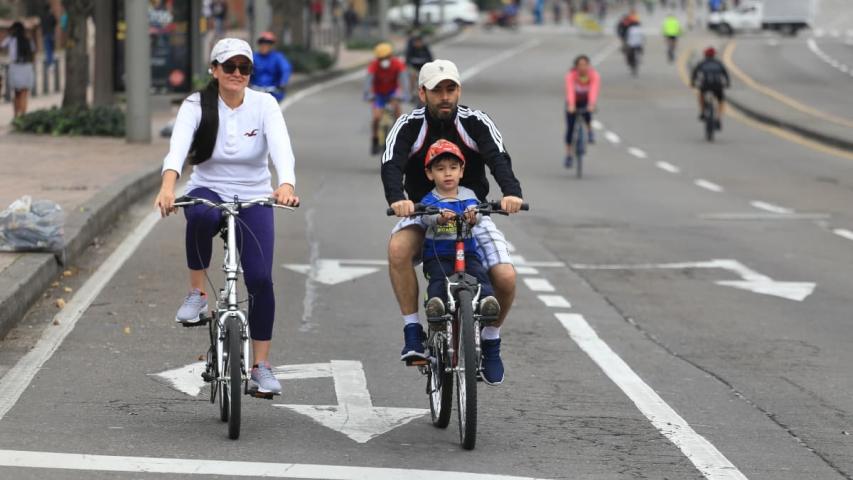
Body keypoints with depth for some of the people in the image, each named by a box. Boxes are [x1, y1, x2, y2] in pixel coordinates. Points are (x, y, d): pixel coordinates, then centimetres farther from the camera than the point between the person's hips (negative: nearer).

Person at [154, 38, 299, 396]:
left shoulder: (264, 105, -8)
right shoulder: (197, 106, -9)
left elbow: (281, 148, -24)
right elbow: (178, 145, -27)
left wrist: (286, 185, -46)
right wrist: (168, 185, -48)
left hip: (254, 198, 1)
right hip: (208, 191, -1)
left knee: (260, 278, -13)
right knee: (203, 216, -39)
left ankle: (261, 364, 2)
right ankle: (197, 292, -18)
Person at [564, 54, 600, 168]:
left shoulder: (594, 75, -25)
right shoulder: (571, 75, -27)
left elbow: (594, 90, -40)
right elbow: (570, 90, -42)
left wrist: (591, 104, -57)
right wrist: (571, 105, -58)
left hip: (586, 101, 0)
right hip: (573, 102, 0)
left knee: (587, 113, -33)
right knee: (570, 128, -6)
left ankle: (590, 131, -1)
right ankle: (568, 155, 7)